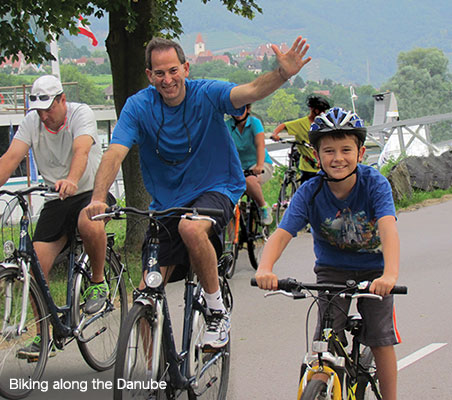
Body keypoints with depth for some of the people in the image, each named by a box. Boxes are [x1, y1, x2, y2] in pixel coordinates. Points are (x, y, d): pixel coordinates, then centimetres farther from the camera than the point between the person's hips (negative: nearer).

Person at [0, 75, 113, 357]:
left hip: (92, 191, -4)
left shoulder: (81, 114, -14)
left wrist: (71, 180, -54)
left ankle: (99, 282, -12)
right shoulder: (31, 123, -1)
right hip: (56, 201, 4)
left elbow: (81, 150, -34)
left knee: (89, 223, -39)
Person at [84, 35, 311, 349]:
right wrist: (98, 198, -37)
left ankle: (218, 312, -17)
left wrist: (283, 74, -52)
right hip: (167, 202, 3)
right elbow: (115, 153, -20)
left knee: (191, 228, -38)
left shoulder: (206, 94, -13)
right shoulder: (139, 106, -9)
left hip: (217, 189, -3)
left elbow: (249, 91, -31)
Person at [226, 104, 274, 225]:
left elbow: (260, 145, -25)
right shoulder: (227, 126, -4)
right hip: (240, 167, 4)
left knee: (249, 181, -36)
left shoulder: (255, 122, -11)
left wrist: (259, 166, -42)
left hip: (262, 165, -4)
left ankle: (264, 208, -12)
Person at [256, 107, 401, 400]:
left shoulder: (375, 183, -24)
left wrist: (390, 274, -57)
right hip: (332, 269, 1)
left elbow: (388, 228, -39)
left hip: (373, 269, -1)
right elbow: (282, 233, -31)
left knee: (382, 340, -5)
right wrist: (265, 269, -52)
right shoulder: (310, 192, -20)